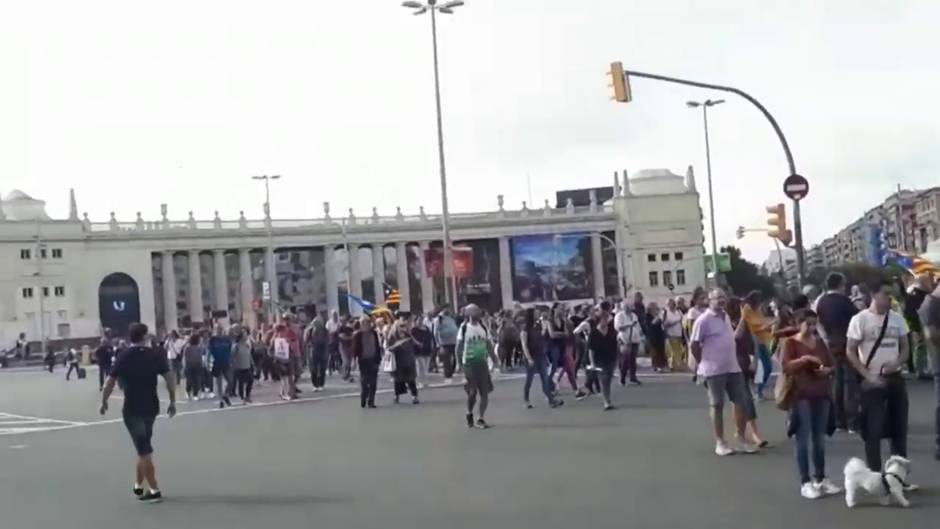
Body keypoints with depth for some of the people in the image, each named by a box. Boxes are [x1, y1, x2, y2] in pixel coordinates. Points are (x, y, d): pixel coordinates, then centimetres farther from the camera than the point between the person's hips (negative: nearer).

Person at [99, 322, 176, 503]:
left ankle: (154, 490, -2)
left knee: (144, 450, -1)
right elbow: (170, 378, -5)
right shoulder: (155, 355, -1)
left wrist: (104, 402, 8)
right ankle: (138, 485, 26)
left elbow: (110, 382, -6)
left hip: (132, 409, -3)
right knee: (144, 447, 19)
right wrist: (173, 401, 3)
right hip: (151, 407, 3)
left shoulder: (123, 357, -5)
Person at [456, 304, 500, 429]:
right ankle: (469, 414, 22)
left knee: (485, 392, -1)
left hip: (482, 362, 4)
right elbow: (458, 347, -6)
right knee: (472, 392, -4)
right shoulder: (464, 328, -7)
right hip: (469, 363, -4)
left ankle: (481, 419, 8)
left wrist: (494, 359, 8)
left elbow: (489, 345, 13)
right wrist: (461, 363, -11)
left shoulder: (483, 327, 7)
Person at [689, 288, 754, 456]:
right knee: (717, 405, 3)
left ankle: (742, 439, 17)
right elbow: (694, 345, -12)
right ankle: (720, 442, 11)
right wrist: (705, 363, -5)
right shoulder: (704, 320, -13)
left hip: (733, 368, 7)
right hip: (715, 370, -7)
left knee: (741, 403, 7)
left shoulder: (726, 317, 11)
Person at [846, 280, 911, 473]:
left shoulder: (897, 318, 5)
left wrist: (897, 363, -11)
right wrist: (868, 375, -15)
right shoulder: (860, 320, -9)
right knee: (874, 429, -1)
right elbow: (850, 352, -8)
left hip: (895, 378, 5)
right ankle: (874, 474, 7)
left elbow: (905, 348, 11)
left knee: (899, 427, 10)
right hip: (872, 381, -5)